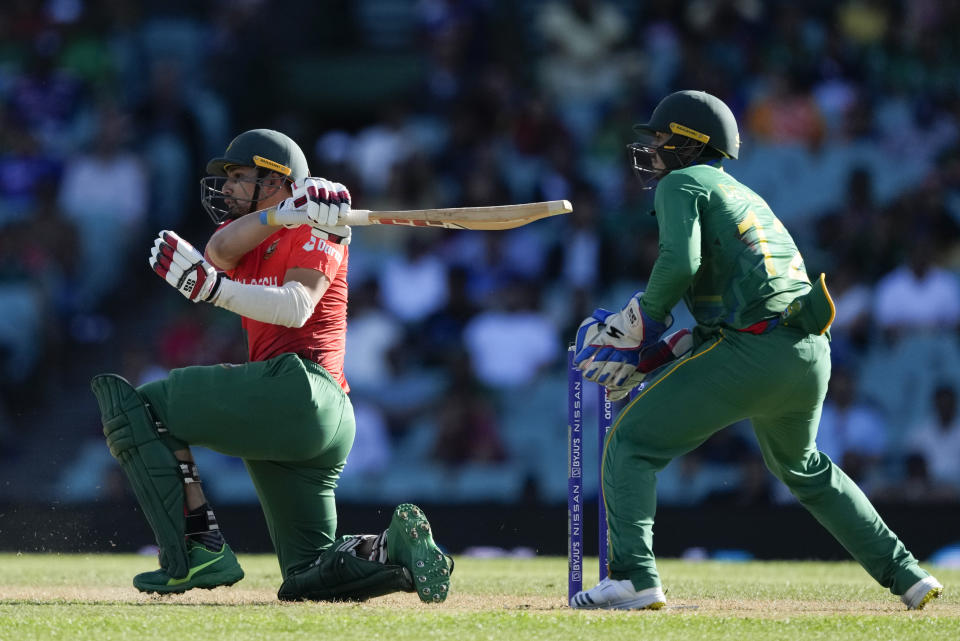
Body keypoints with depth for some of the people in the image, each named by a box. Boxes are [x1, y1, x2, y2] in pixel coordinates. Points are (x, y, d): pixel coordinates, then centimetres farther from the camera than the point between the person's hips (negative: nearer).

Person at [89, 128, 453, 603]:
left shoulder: (316, 230, 3)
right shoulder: (247, 231, 25)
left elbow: (297, 308, -15)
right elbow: (219, 251, -1)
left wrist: (211, 288, -28)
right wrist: (283, 213, -19)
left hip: (301, 388, -9)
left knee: (135, 406, -10)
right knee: (308, 575, 9)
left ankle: (199, 550, -20)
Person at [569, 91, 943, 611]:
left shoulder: (681, 184, 4)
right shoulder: (745, 195, 29)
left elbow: (679, 262, -15)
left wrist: (642, 320, 0)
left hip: (752, 349, -8)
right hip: (811, 352, 8)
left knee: (631, 443, -1)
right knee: (801, 467, 32)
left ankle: (633, 577, -16)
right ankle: (905, 575, 29)